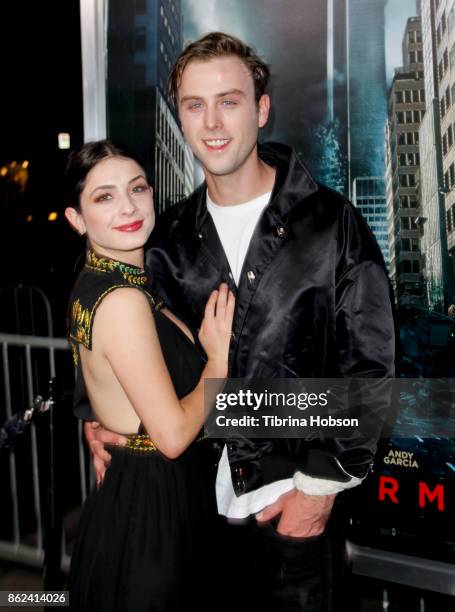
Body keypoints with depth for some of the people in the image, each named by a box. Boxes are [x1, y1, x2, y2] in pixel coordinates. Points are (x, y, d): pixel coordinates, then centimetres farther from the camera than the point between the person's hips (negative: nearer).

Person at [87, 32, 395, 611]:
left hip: (292, 503, -3)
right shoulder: (169, 237, 3)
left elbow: (368, 363, -8)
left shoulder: (331, 223, -9)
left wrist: (324, 481, -9)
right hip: (193, 496, 4)